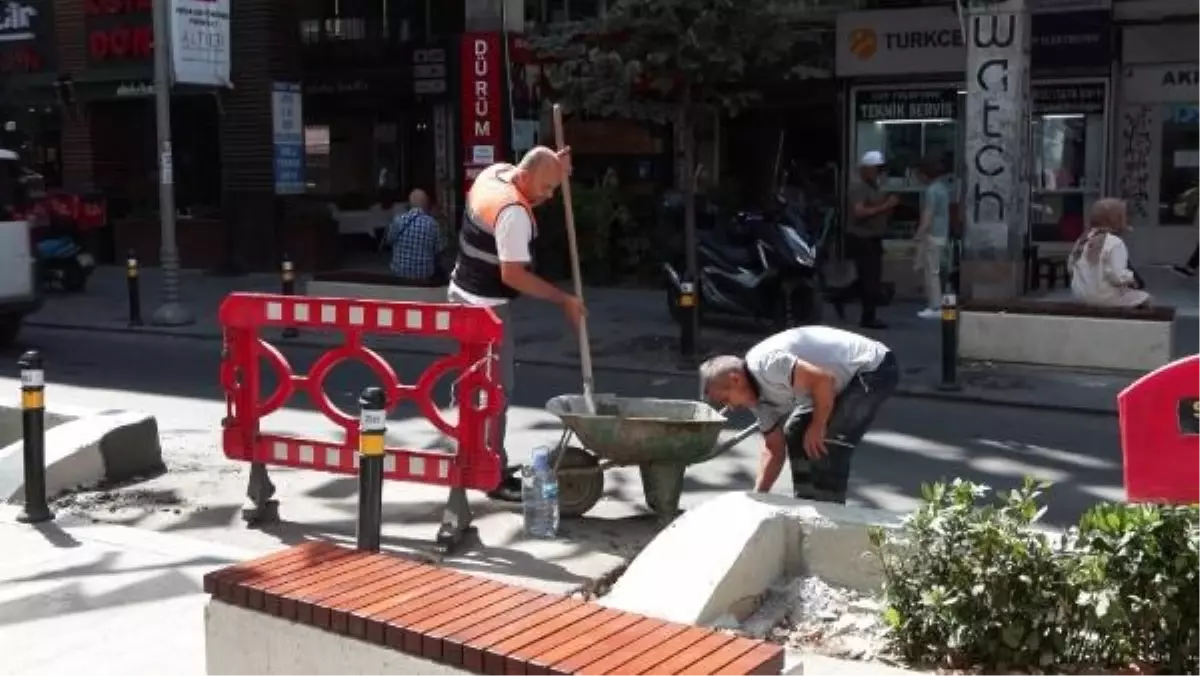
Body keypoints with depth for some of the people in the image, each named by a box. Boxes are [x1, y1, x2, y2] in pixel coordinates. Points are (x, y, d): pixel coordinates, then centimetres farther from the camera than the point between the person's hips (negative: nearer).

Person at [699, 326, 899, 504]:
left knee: (827, 445, -16)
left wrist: (817, 427, -17)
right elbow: (774, 450, 11)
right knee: (795, 432, 13)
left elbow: (824, 380, -31)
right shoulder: (759, 395, 5)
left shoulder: (764, 364, -26)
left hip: (875, 369, -11)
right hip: (848, 377, 11)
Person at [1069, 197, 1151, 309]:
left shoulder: (1084, 240, 5)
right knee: (1143, 298, 12)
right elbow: (1117, 276, -23)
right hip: (1104, 297, -8)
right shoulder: (1115, 243, -18)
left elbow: (1071, 266, 10)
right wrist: (1131, 278, -4)